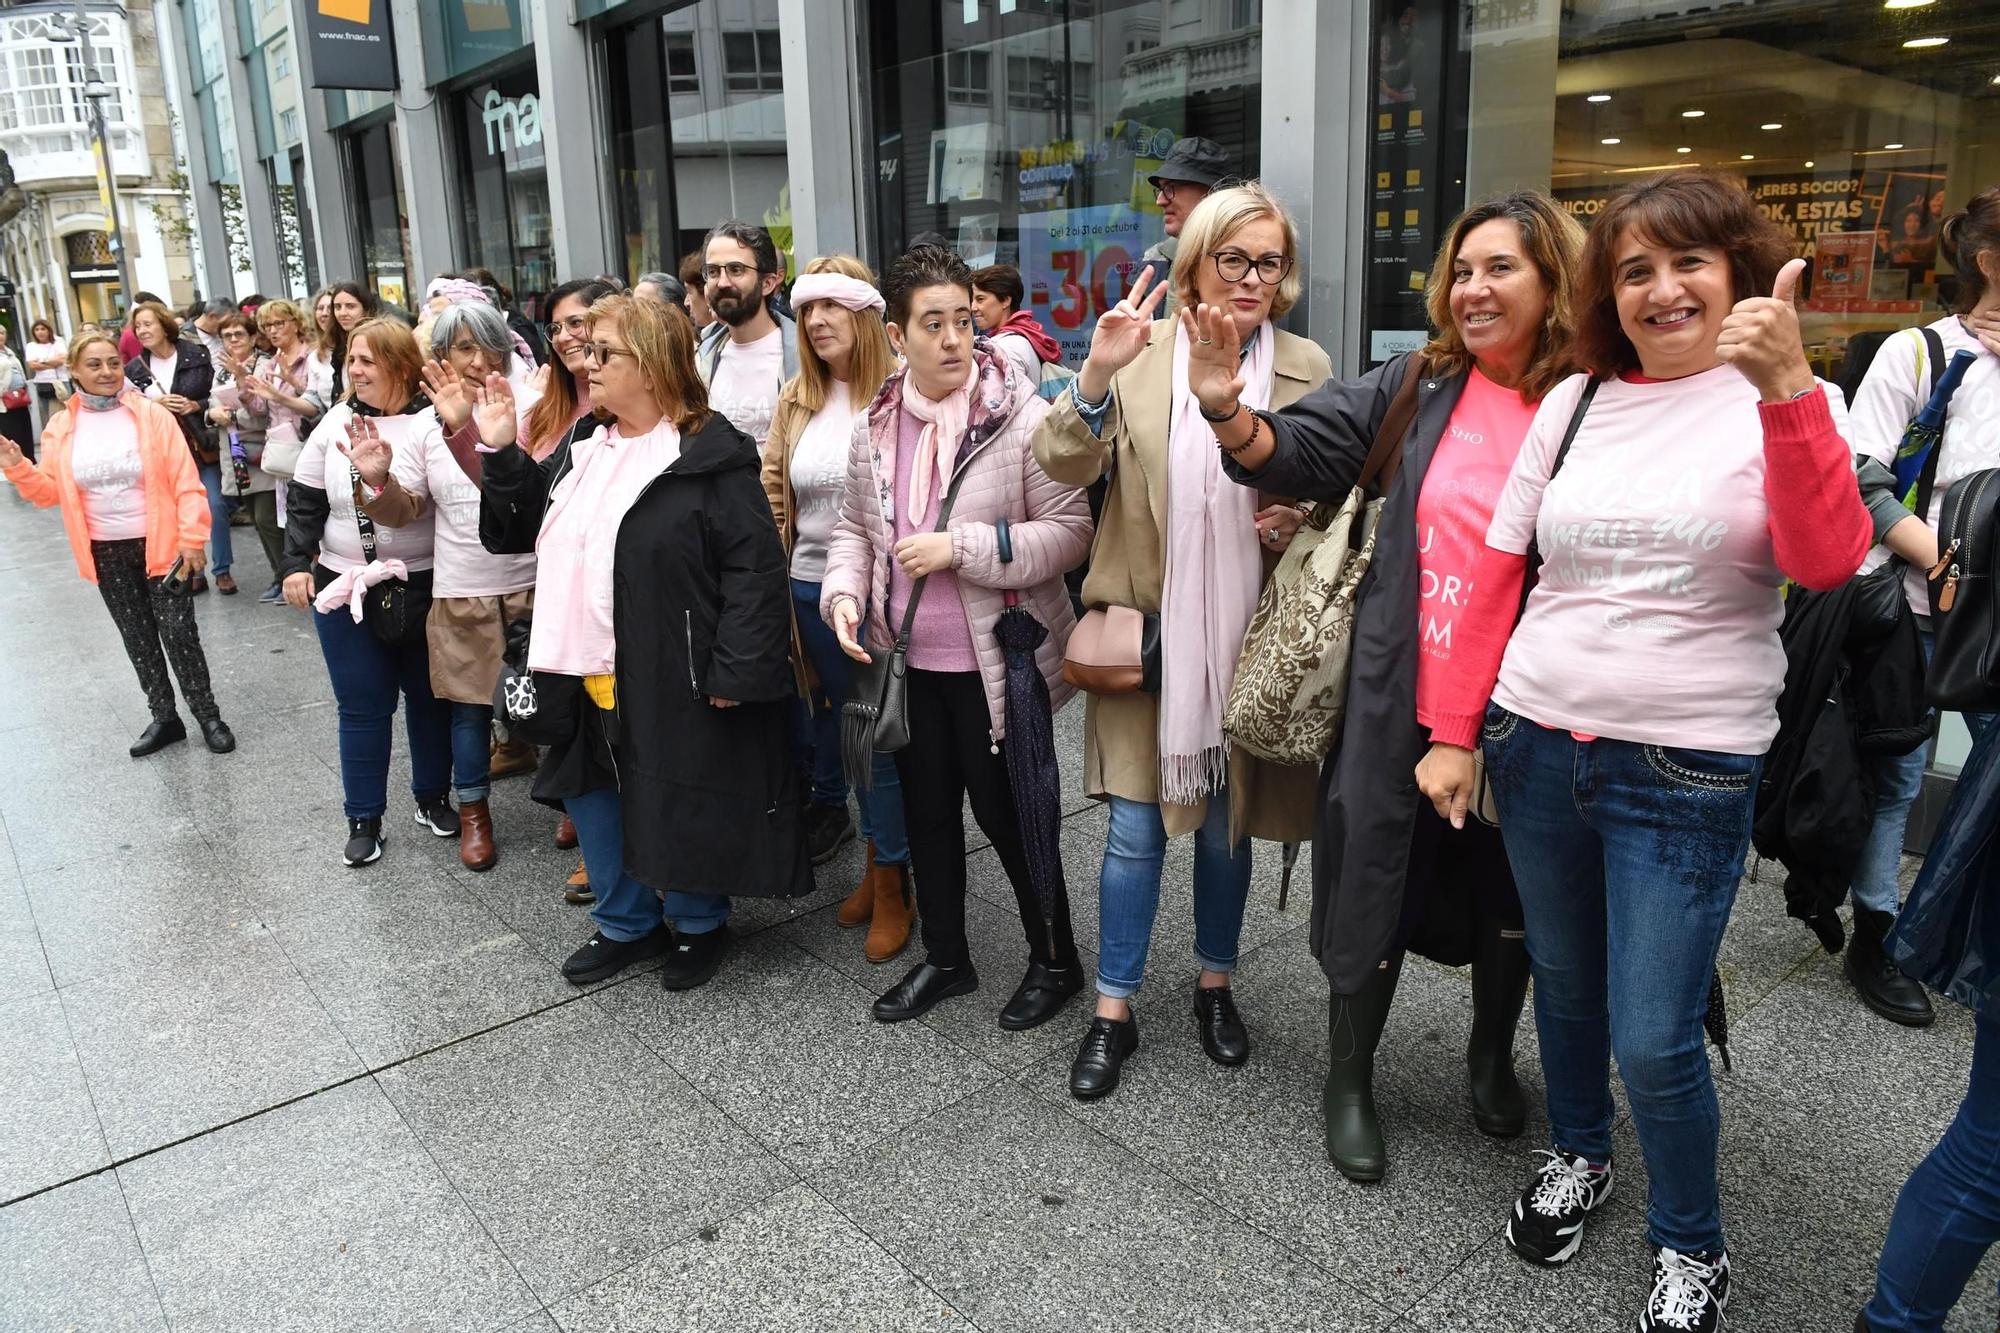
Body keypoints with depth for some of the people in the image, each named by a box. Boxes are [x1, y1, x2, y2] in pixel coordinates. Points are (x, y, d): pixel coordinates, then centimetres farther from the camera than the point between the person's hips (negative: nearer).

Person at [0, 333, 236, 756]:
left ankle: (208, 717, 12)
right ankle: (164, 717, 25)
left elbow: (186, 483, -10)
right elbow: (50, 491, 7)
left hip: (159, 545, -4)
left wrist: (191, 538, -14)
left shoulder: (152, 415, -8)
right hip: (106, 552, 4)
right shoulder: (61, 428, 2)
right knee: (137, 638, 13)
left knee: (178, 635, -2)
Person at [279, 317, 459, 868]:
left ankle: (433, 799, 32)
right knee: (362, 707, 7)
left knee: (429, 697, 13)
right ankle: (364, 819, 20)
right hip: (345, 592, 2)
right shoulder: (335, 423, 1)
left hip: (423, 590, -2)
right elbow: (304, 501, 6)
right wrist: (297, 565, 1)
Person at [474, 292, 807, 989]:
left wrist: (736, 673, -22)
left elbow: (755, 566, -19)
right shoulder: (581, 450, 11)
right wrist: (500, 452, 4)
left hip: (671, 681, -8)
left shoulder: (710, 456, -14)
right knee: (593, 798, 19)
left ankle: (698, 925, 32)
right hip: (588, 677, 8)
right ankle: (626, 923, 39)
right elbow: (521, 528, 17)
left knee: (682, 808, 8)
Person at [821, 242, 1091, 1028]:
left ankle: (1054, 960, 29)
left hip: (997, 662, -5)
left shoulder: (1021, 415, -13)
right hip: (909, 660, 6)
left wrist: (961, 548, -24)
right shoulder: (875, 427, 3)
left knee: (1004, 812, 6)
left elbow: (1069, 531, -16)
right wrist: (844, 591, -7)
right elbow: (854, 528, 13)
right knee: (926, 809, 16)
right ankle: (944, 959, 36)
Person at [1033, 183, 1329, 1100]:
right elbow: (1064, 467, -15)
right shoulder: (1139, 351, -5)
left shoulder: (1306, 368, 1)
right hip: (1147, 633, -2)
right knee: (1137, 829, 4)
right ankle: (1114, 1012, 21)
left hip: (1246, 638, 2)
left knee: (1226, 823, 16)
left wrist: (1298, 524, -11)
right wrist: (1096, 373, -32)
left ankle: (1215, 984, 38)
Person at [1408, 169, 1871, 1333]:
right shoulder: (1574, 401, 5)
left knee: (1655, 1043, 1)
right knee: (1563, 984, 19)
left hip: (1688, 774, -3)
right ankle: (1578, 1157, 45)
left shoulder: (1791, 404, -2)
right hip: (1535, 745, 3)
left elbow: (1828, 562, -21)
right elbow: (1496, 577, 6)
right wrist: (1454, 733, 2)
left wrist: (1787, 384, -30)